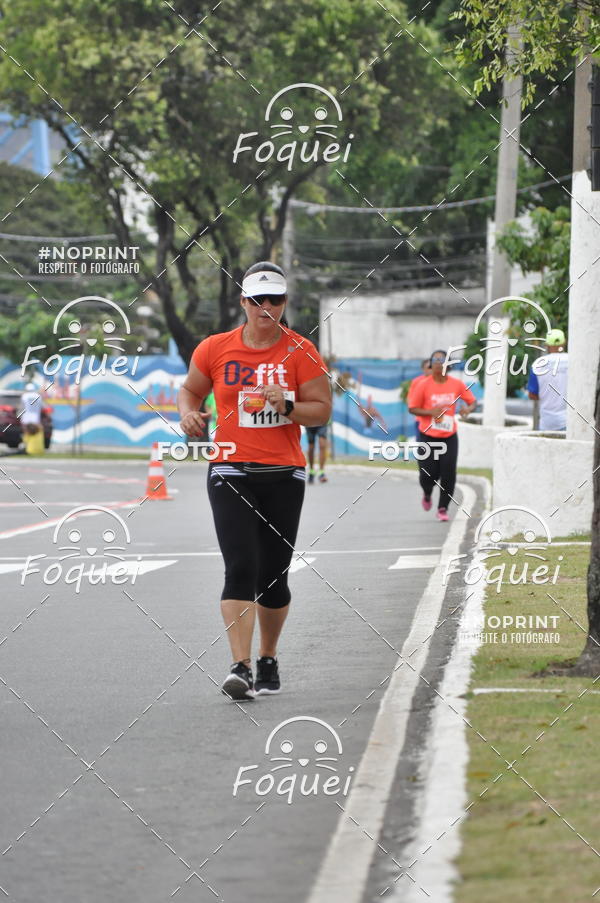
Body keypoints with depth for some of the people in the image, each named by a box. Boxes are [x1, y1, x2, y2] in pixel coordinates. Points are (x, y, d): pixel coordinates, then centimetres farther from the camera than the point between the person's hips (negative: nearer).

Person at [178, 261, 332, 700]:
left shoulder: (301, 352, 0)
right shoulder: (215, 348, 3)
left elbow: (322, 409, 0)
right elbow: (190, 390, 19)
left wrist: (287, 406, -18)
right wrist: (190, 413, -3)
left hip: (283, 475, 1)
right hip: (231, 474, -1)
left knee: (273, 576, 7)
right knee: (241, 569, -15)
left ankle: (268, 659, 28)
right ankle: (241, 668, -20)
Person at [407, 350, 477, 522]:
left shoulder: (457, 384, -1)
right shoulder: (423, 385, -6)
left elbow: (473, 402, 9)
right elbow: (412, 408, -3)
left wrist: (469, 408, -15)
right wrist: (431, 412, -19)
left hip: (449, 437, 1)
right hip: (427, 436, -1)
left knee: (448, 474, -7)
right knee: (428, 474, -4)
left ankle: (443, 508, 6)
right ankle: (427, 495, 31)